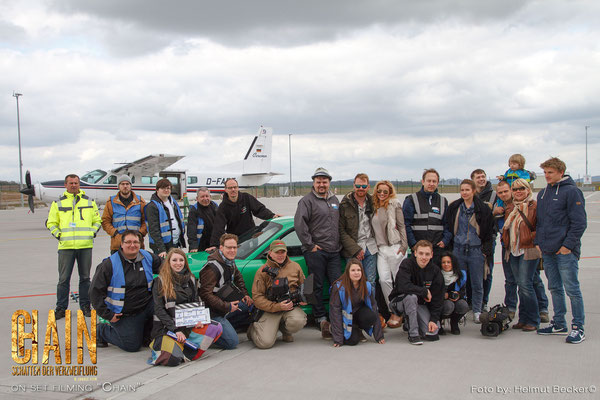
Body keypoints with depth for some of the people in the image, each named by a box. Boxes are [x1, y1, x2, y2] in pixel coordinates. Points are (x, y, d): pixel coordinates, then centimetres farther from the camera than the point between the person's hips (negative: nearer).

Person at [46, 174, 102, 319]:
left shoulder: (89, 202, 10)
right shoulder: (58, 203, 8)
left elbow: (97, 220, 15)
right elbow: (51, 223, 11)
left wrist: (92, 233, 2)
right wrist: (58, 235, -2)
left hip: (85, 246, 1)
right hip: (65, 246, -1)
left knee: (85, 277, 8)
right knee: (64, 278, 1)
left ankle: (85, 306, 17)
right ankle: (61, 308, 10)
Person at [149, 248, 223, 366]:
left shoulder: (191, 279, 11)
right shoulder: (160, 281, -4)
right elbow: (159, 309, -9)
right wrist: (176, 330, -17)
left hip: (188, 325, 5)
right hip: (166, 328, -5)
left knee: (217, 328, -18)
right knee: (173, 359, -30)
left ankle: (186, 354, -13)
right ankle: (158, 347, 4)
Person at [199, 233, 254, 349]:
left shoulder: (230, 262, 6)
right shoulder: (212, 267, -22)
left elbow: (238, 278, 26)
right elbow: (205, 294, -24)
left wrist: (245, 295, 11)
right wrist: (226, 307, -23)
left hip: (226, 303, 9)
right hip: (213, 312, -9)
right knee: (232, 342, -17)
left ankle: (225, 325, 6)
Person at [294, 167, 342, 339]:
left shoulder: (334, 200, 17)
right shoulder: (307, 201, -4)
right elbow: (299, 224, -14)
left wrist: (339, 244, 15)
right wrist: (310, 245, -14)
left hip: (334, 251, 6)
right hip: (315, 252, -6)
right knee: (317, 286, 0)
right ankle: (321, 319, 8)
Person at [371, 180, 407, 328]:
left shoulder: (394, 204, 0)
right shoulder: (374, 206, 12)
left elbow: (401, 226, -1)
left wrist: (403, 245, -7)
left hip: (394, 247, -4)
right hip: (380, 248, 4)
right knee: (384, 280, -3)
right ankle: (393, 312, 7)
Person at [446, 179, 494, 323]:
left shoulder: (483, 209, -2)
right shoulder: (454, 207, 5)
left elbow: (489, 230, 1)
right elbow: (449, 227, 10)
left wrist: (486, 249, -3)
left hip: (476, 250, -2)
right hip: (458, 249, 2)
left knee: (477, 284, 4)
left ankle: (477, 312, 16)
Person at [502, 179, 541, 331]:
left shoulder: (534, 206, -6)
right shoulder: (510, 208, 16)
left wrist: (530, 238, -18)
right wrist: (506, 242, 15)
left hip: (528, 251, -7)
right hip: (513, 251, 7)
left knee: (525, 284, -11)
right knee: (521, 285, 10)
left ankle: (533, 321, 0)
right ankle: (523, 319, 17)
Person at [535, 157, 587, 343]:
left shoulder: (571, 191, -8)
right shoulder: (543, 193, 14)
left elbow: (579, 222, -12)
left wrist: (568, 245, -15)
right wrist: (538, 242, 12)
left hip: (565, 251, -7)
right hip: (547, 251, 7)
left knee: (572, 289, -3)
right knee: (555, 289, 14)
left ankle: (578, 328, 5)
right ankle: (559, 324, 24)